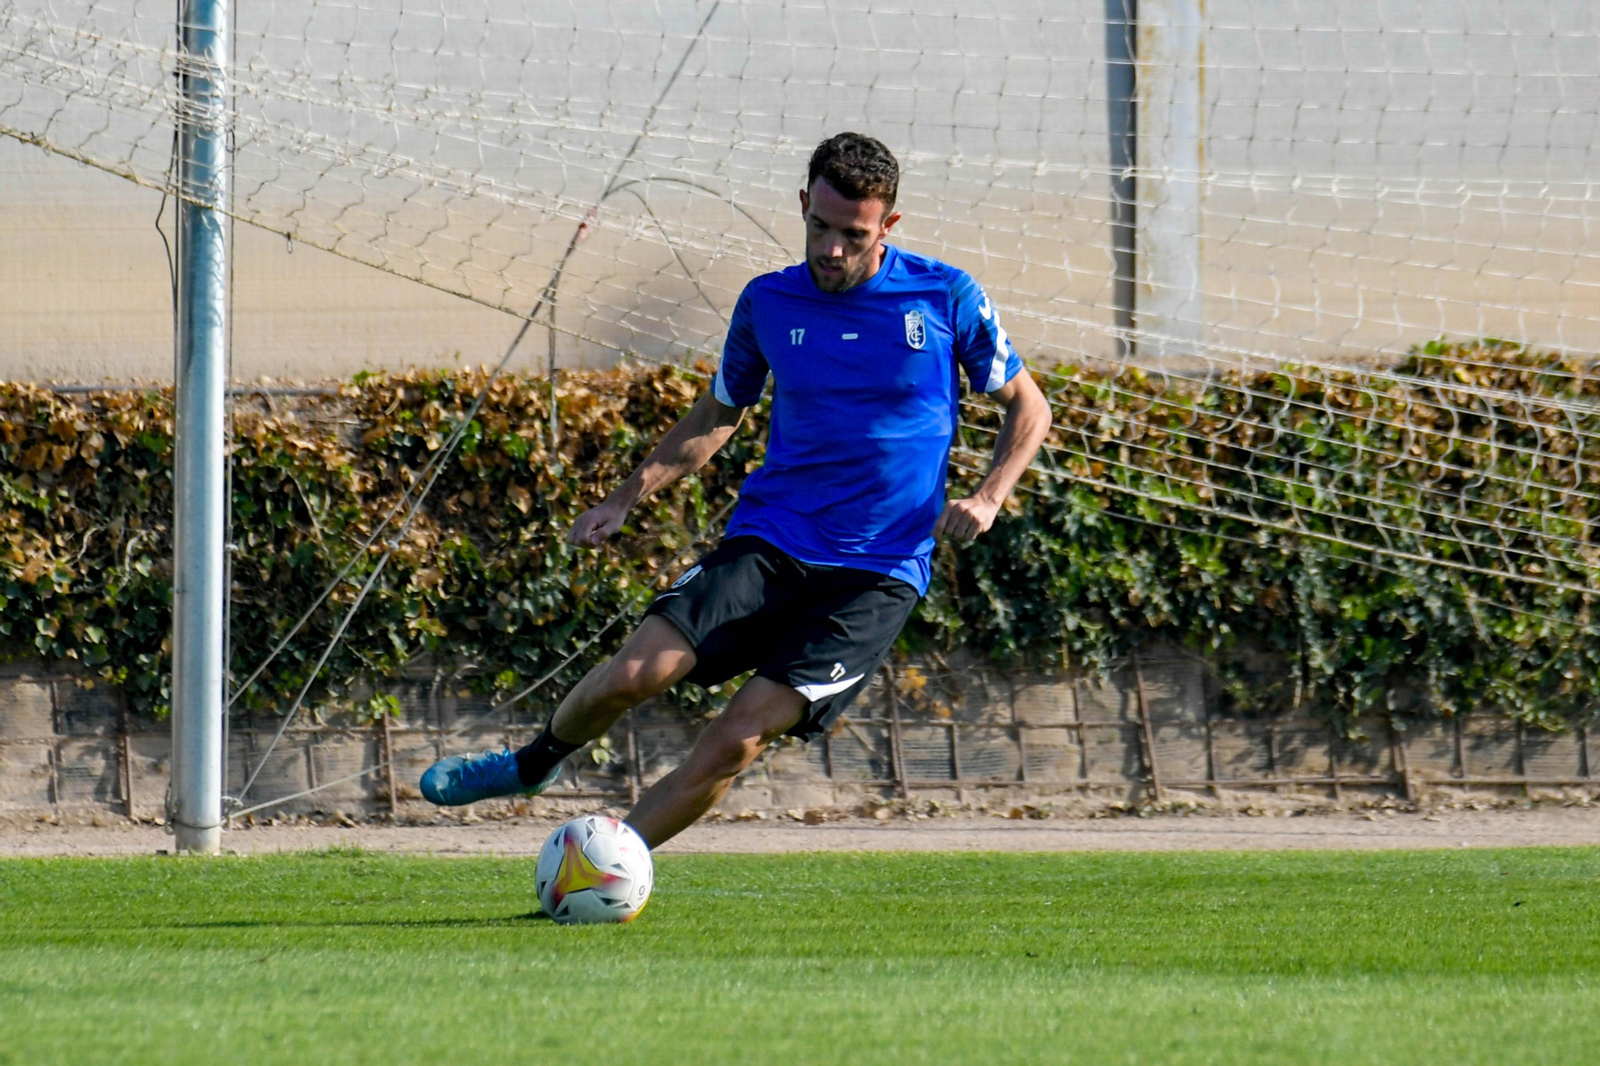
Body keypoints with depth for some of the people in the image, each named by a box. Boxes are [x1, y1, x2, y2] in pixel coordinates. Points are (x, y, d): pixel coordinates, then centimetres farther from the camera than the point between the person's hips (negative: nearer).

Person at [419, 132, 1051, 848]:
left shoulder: (947, 298, -3)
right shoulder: (767, 303, 5)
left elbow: (1027, 408, 9)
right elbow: (717, 416, 20)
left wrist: (987, 499, -9)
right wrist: (629, 495, 8)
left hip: (876, 579, -2)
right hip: (766, 545, 2)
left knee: (738, 737, -18)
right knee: (633, 675, -17)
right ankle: (537, 762, 15)